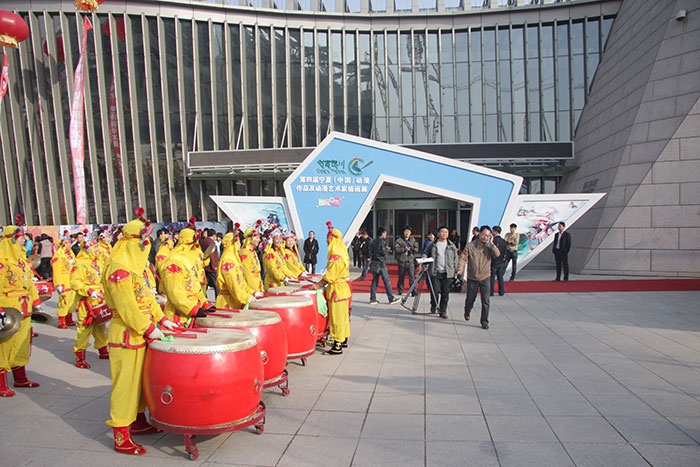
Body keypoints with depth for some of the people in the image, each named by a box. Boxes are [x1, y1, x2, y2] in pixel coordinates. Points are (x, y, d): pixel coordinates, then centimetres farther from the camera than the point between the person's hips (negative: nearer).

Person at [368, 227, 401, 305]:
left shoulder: (373, 241, 14)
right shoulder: (382, 241, -11)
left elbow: (370, 253, 13)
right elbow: (383, 252, -15)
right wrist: (386, 249, 3)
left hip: (374, 263, 8)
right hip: (380, 263, -8)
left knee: (374, 281, 9)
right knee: (387, 281, -2)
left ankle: (372, 299, 8)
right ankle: (391, 299, 3)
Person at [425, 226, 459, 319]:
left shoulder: (452, 246, 9)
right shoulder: (432, 245, 7)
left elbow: (456, 259, 12)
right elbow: (426, 254, 17)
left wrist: (456, 271, 7)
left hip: (447, 273, 1)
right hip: (435, 272, -1)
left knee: (445, 293, 2)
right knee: (435, 291, -3)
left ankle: (443, 311, 14)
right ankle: (433, 305, 25)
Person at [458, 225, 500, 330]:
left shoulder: (489, 246, -1)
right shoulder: (470, 245, -6)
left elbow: (497, 254, -18)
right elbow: (463, 258, -8)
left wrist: (491, 243, -21)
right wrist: (459, 270, -20)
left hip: (485, 278, 1)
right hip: (472, 278, 0)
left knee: (486, 301, -2)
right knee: (470, 299, 14)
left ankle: (484, 321, 11)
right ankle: (467, 312, 43)